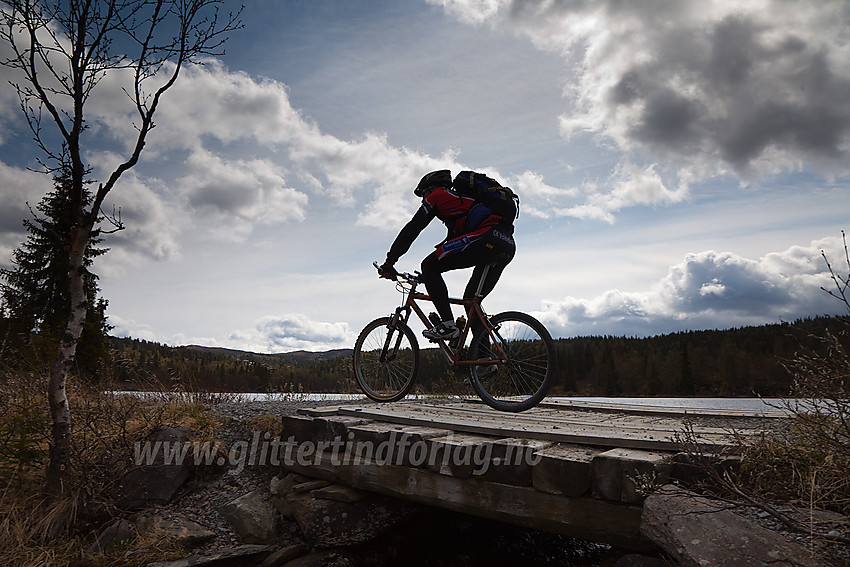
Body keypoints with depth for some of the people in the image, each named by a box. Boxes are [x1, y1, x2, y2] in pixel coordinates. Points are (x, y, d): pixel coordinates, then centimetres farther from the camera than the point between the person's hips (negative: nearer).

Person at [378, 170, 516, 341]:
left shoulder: (437, 195, 14)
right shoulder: (461, 199, 39)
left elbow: (412, 229, 8)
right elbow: (452, 239, 40)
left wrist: (389, 262, 11)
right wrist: (430, 276, 42)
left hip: (487, 237, -9)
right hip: (508, 245, 9)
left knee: (429, 265, 0)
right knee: (471, 300, 18)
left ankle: (448, 324, -7)